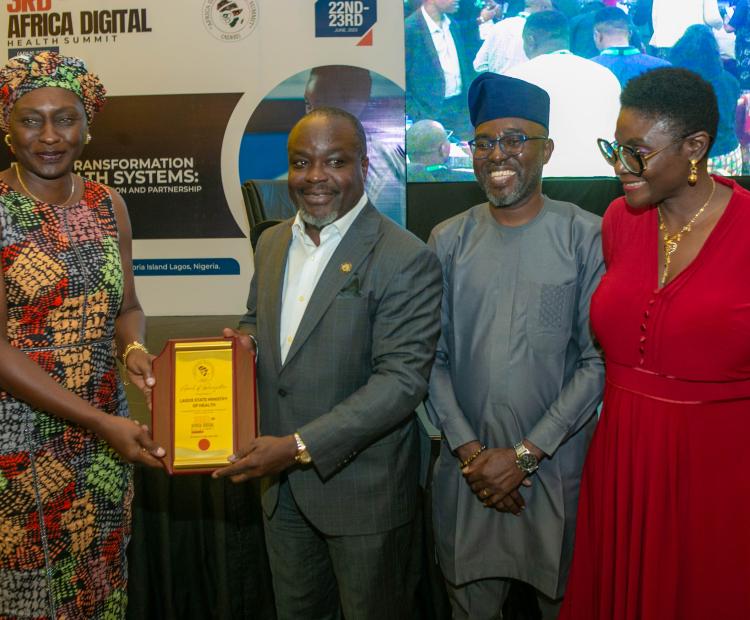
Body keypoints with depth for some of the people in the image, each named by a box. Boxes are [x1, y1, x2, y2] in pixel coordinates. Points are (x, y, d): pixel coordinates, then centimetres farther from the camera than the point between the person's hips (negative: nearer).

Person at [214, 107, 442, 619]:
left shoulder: (406, 260, -19)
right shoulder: (272, 242, 4)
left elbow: (401, 380, -23)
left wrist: (301, 446, -27)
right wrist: (244, 341, -6)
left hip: (363, 489, -6)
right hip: (281, 483, 6)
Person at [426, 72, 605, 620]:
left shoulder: (587, 237, -7)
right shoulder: (448, 241, 2)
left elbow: (598, 362, -10)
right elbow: (432, 358, 1)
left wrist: (526, 453, -13)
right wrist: (468, 450, -8)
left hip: (558, 468, -2)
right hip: (466, 468, 2)